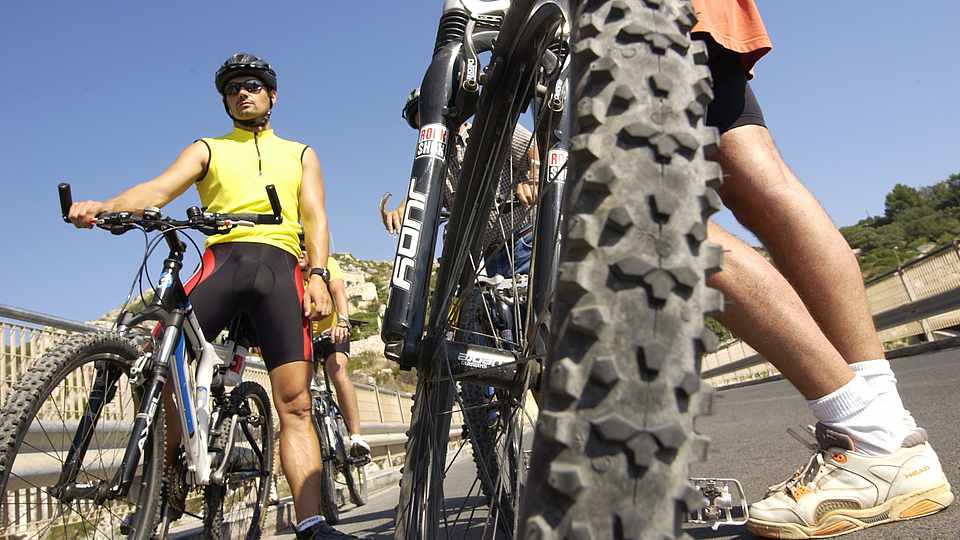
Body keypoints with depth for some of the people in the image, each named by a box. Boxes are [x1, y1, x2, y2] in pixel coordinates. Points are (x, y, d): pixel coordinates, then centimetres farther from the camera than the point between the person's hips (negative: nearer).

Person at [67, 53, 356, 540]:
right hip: (222, 261, 1)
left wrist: (318, 274, -6)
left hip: (280, 268, 0)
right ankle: (168, 479, 2)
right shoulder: (208, 149, 25)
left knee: (295, 404, -9)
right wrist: (104, 206, -16)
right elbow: (160, 189, 6)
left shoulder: (300, 155, 28)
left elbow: (314, 216, 13)